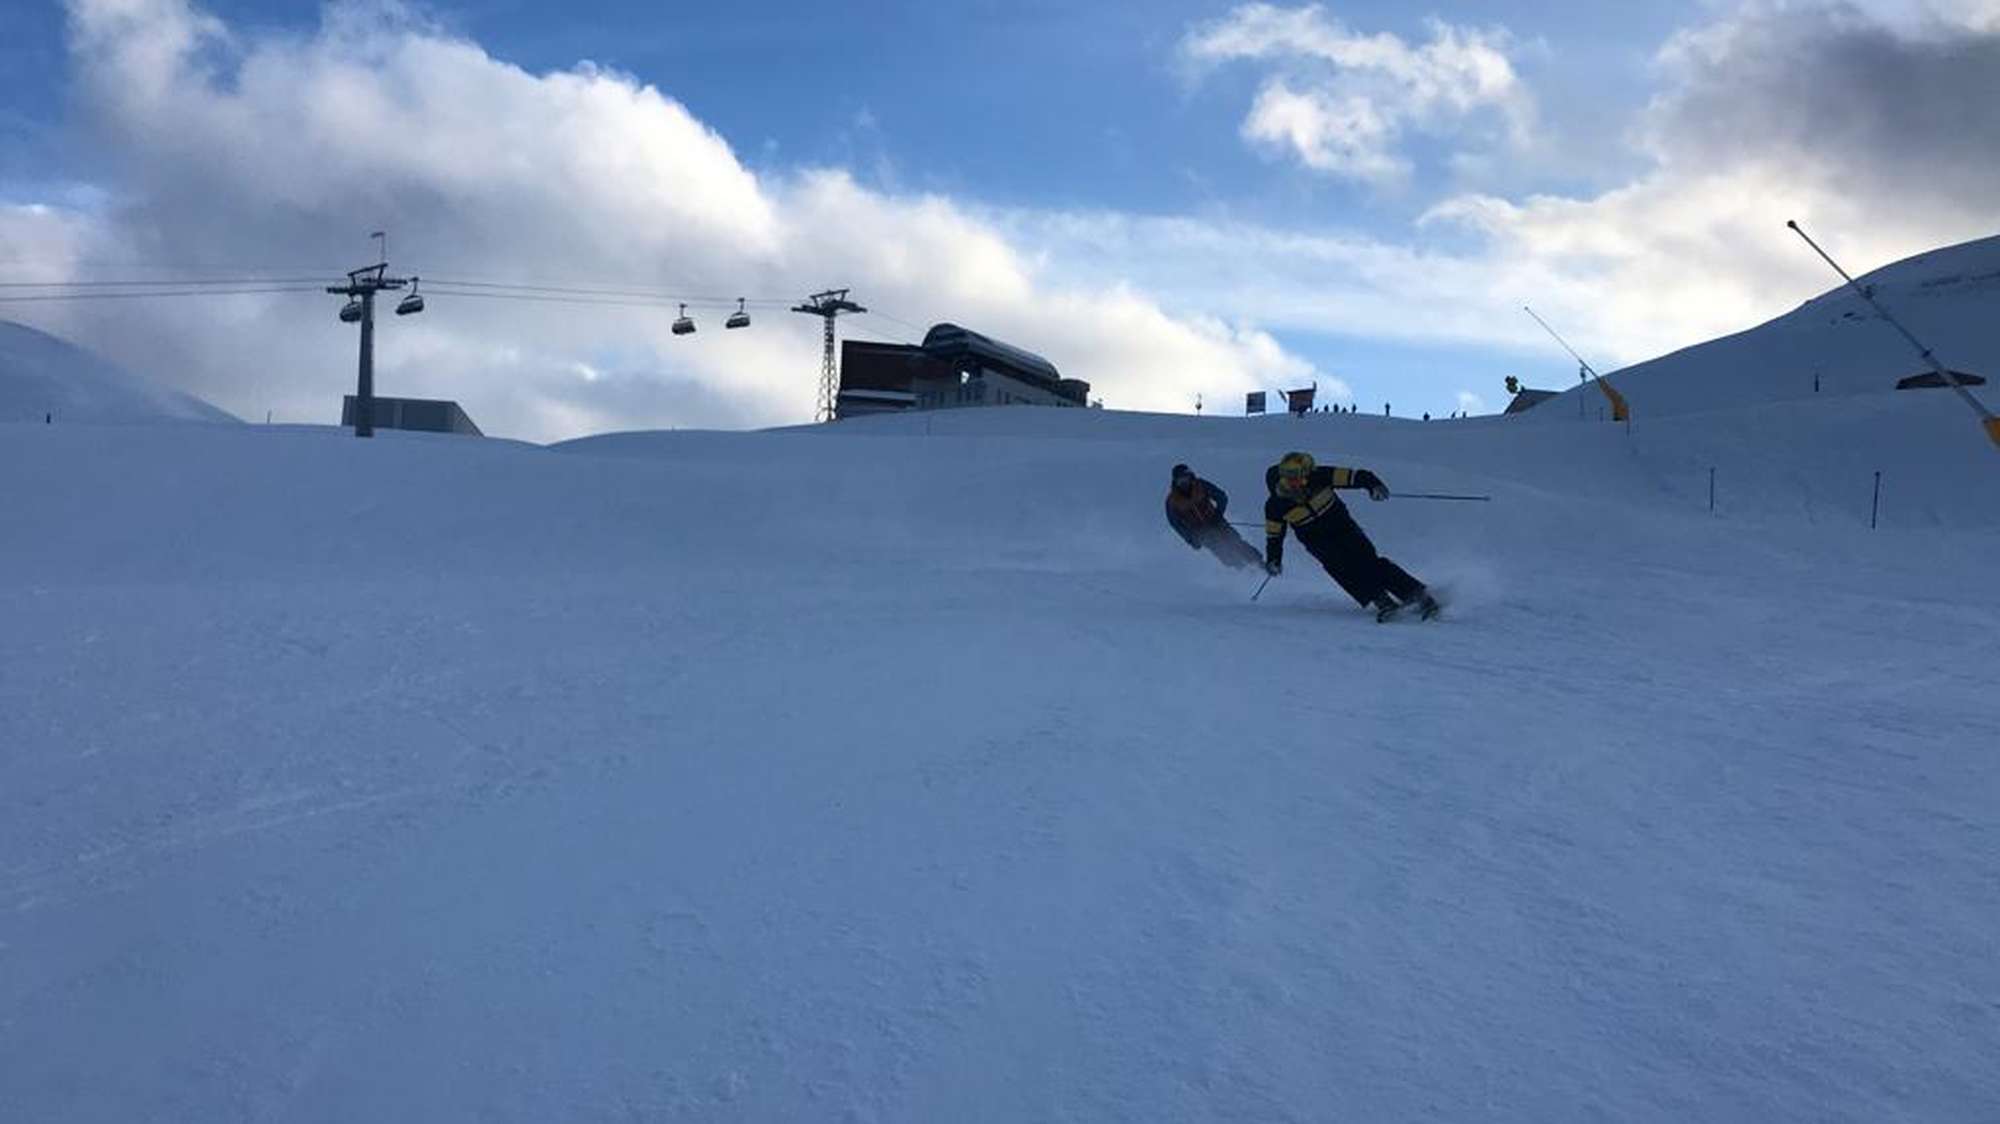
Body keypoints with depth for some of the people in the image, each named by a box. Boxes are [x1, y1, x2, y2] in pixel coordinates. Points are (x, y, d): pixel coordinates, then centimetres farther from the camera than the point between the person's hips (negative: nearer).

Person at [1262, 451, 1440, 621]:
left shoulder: (1319, 477, -19)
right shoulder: (1276, 506, -16)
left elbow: (1355, 476, -20)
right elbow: (1274, 536, -1)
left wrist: (1373, 484, -37)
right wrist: (1273, 560, -11)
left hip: (1341, 525, 0)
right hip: (1317, 541, 0)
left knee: (1367, 560, -17)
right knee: (1337, 564, -27)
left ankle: (1418, 594, -17)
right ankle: (1379, 600, -31)